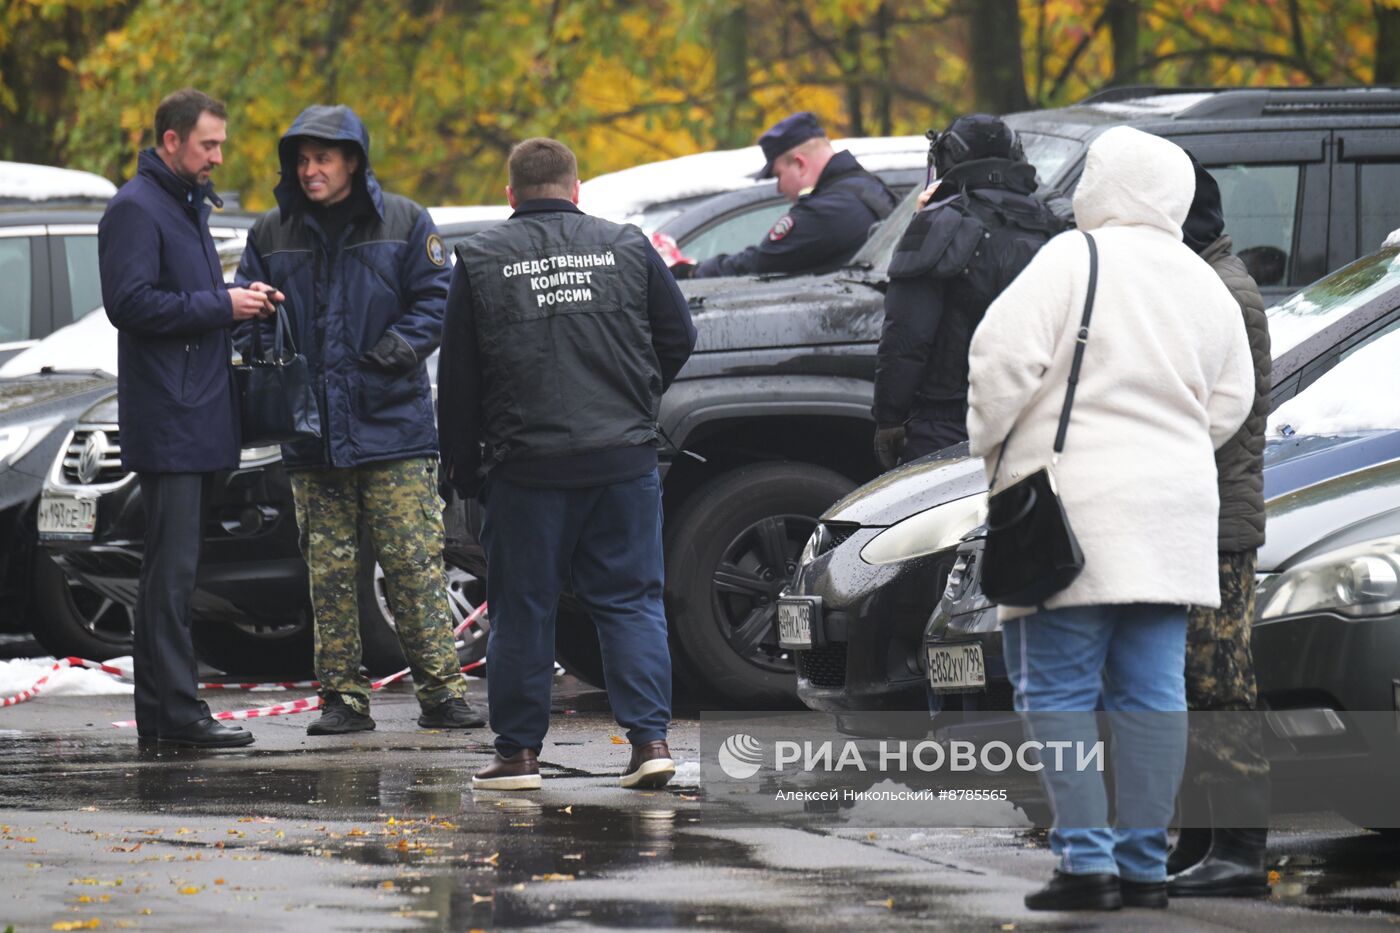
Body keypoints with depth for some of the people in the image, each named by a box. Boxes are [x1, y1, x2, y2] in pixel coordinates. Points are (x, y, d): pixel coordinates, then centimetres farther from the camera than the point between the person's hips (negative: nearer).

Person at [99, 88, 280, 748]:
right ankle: (177, 712, -12)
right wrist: (222, 305, -16)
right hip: (166, 419, -10)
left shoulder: (188, 206, 21)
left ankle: (158, 712, 13)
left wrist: (239, 300, 9)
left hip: (197, 417, 10)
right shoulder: (136, 209, -10)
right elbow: (131, 303, -19)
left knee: (169, 568, 11)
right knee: (172, 569, -11)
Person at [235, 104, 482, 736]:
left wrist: (399, 347, -14)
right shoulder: (271, 235, 10)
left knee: (415, 563, -5)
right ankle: (342, 698, 9)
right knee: (329, 571, 4)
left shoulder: (403, 224, 3)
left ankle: (441, 690, -2)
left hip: (393, 424, -3)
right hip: (312, 433, 3)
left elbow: (433, 299, 2)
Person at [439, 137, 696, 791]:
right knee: (631, 599, 6)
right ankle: (651, 738, -3)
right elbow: (678, 338, 10)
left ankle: (518, 750, 9)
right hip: (624, 458, 2)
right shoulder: (626, 248, 5)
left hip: (527, 466, -1)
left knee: (522, 610, 6)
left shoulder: (479, 261, 1)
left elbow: (458, 378, 3)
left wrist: (462, 466, 12)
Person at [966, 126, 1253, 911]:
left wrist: (979, 446, 0)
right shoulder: (1207, 286, 12)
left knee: (1059, 690, -2)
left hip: (1076, 504, -6)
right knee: (1152, 690, 7)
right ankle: (1145, 863, 7)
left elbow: (1004, 360, -14)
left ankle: (1086, 860, -8)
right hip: (1175, 511, 6)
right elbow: (1231, 401, 18)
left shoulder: (1072, 260, -9)